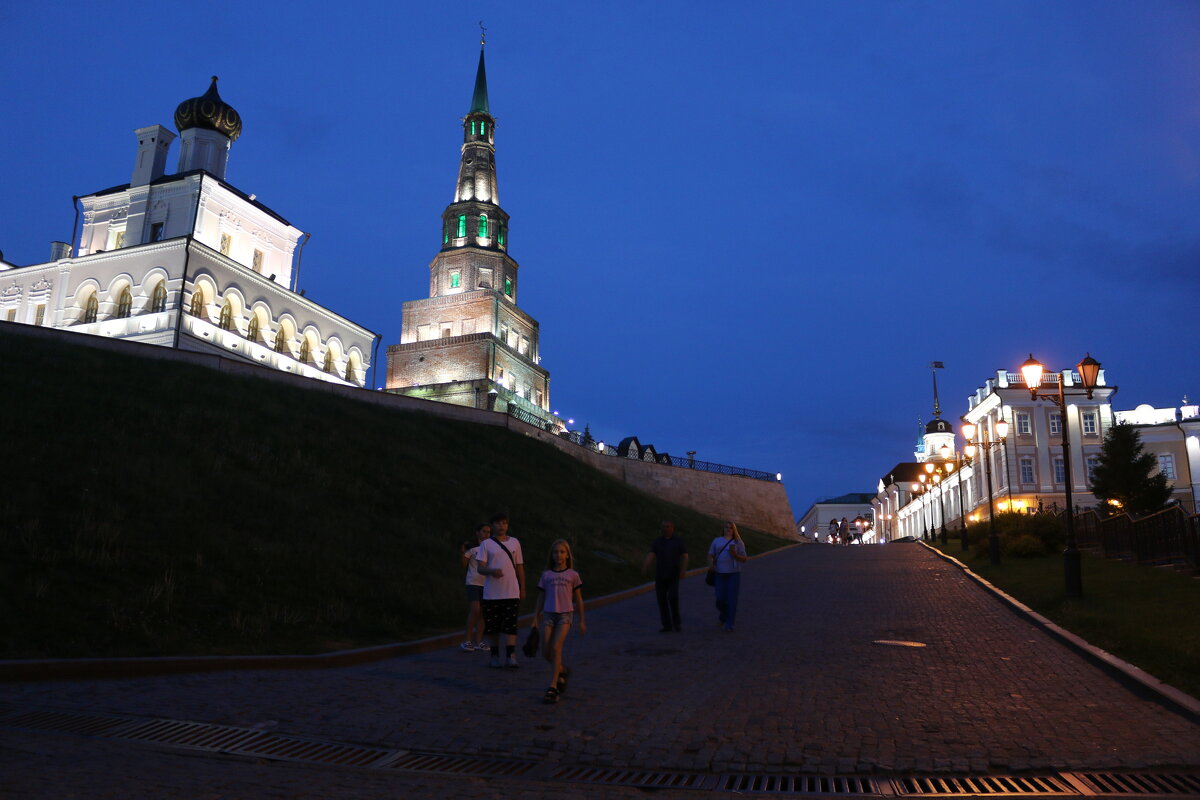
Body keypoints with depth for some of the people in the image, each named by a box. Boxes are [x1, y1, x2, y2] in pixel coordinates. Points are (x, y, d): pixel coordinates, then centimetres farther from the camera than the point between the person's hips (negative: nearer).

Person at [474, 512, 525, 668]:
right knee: (493, 627, 7)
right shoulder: (486, 544, 2)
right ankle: (495, 655, 22)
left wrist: (522, 589, 12)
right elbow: (480, 568, -4)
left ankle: (510, 656, -11)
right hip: (492, 593, 0)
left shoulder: (515, 543, 10)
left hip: (511, 592, 1)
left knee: (510, 626, -9)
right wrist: (492, 571, -26)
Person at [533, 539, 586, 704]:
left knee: (556, 648, -15)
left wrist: (581, 621, 11)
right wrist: (535, 619, 11)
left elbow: (578, 599, 10)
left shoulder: (573, 575, 5)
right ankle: (562, 671, 30)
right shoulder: (546, 575, 9)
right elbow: (541, 598, 14)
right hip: (548, 614, 3)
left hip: (565, 615, -3)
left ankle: (553, 687, -10)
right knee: (546, 652, 1)